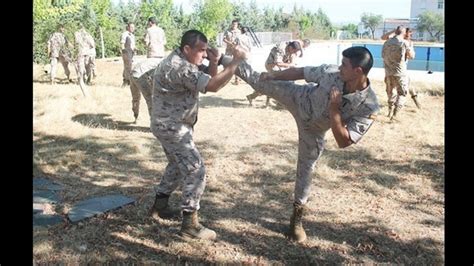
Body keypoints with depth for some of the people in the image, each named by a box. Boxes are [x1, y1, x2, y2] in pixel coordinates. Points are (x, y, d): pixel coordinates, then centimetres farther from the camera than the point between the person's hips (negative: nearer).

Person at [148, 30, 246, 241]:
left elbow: (208, 78, 10)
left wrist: (214, 62, -9)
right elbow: (213, 86, -33)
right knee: (195, 170, -10)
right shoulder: (180, 68, -27)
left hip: (171, 125, 11)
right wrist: (235, 61, -27)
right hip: (172, 127, -11)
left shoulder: (185, 61, 7)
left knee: (178, 165, 25)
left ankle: (159, 205, 37)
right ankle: (190, 224, -5)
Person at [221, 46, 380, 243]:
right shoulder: (331, 72, -28)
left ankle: (297, 217, 28)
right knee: (257, 80, 4)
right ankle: (221, 59, 29)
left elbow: (343, 142, -34)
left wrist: (333, 109, -41)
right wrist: (273, 75, -1)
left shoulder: (369, 107, -34)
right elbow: (299, 72, -10)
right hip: (300, 99, 1)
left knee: (305, 168, 7)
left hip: (313, 129, -1)